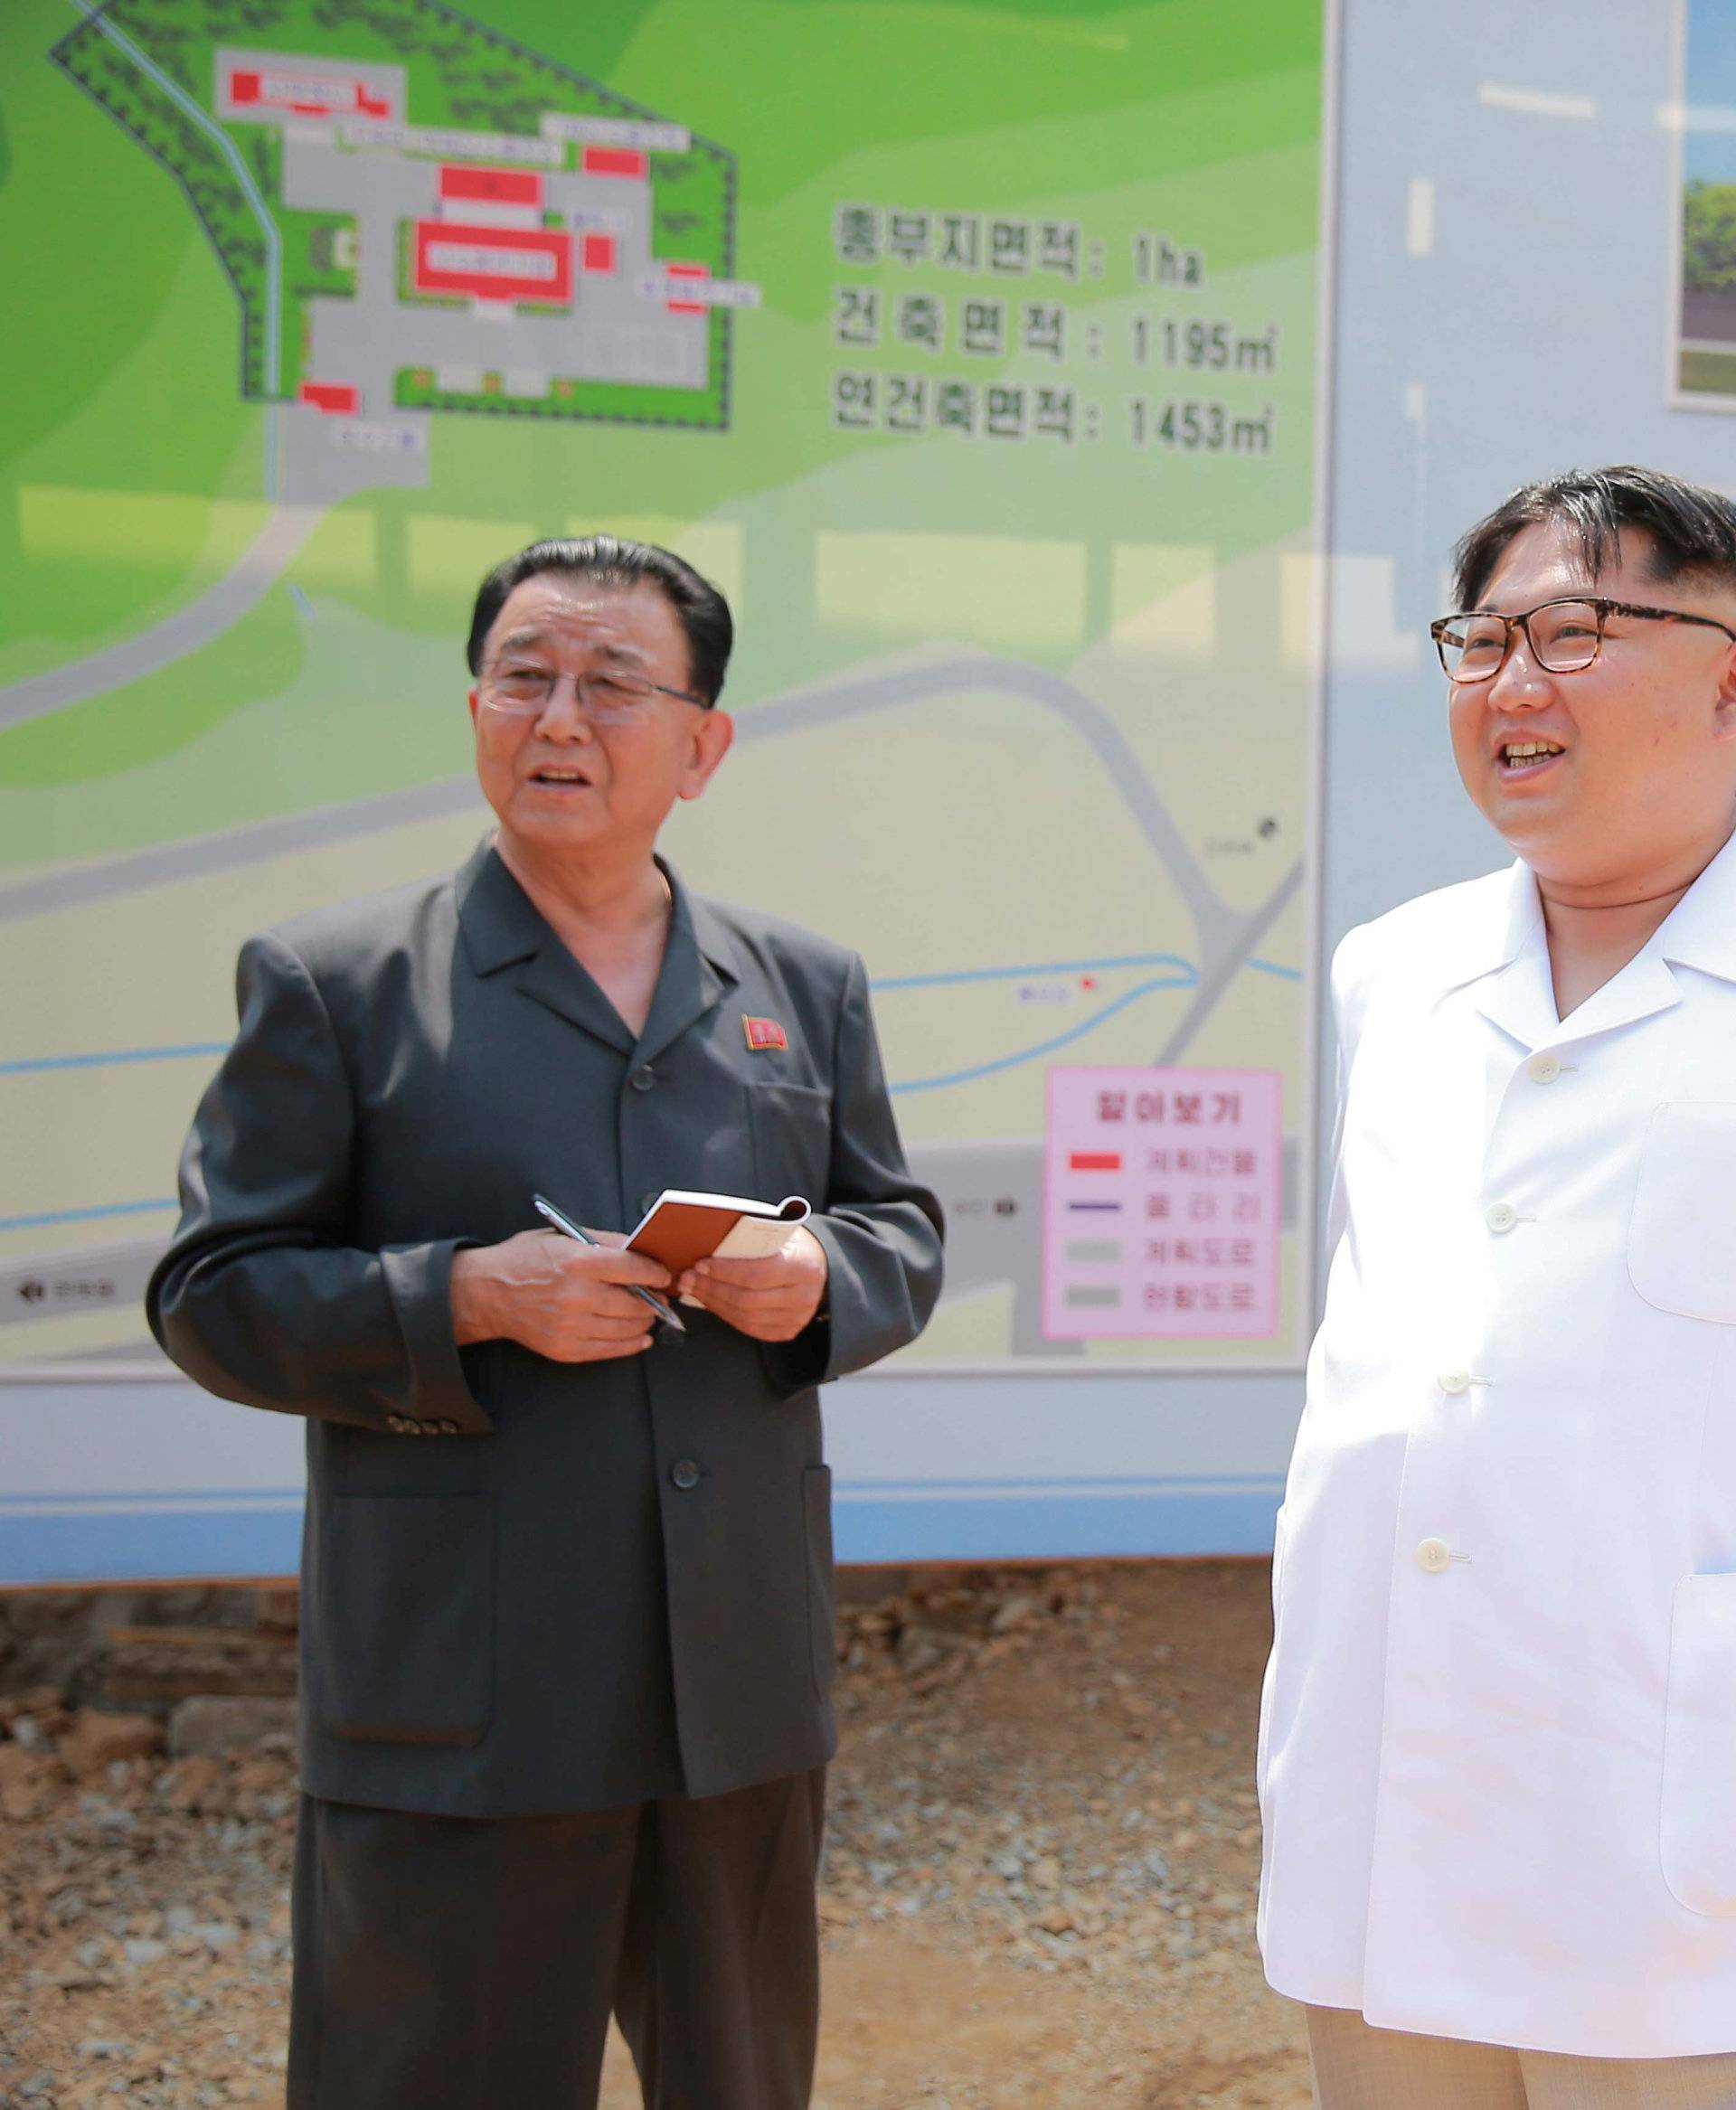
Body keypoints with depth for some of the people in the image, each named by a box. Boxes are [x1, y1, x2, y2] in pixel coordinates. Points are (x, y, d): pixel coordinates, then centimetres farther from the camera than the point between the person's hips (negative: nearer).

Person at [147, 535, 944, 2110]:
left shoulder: (806, 987, 10)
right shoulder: (330, 984, -2)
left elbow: (904, 1235, 16)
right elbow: (213, 1295, -4)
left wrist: (821, 1277, -8)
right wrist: (466, 1298, -19)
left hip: (742, 1692, 4)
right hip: (461, 1710, -4)